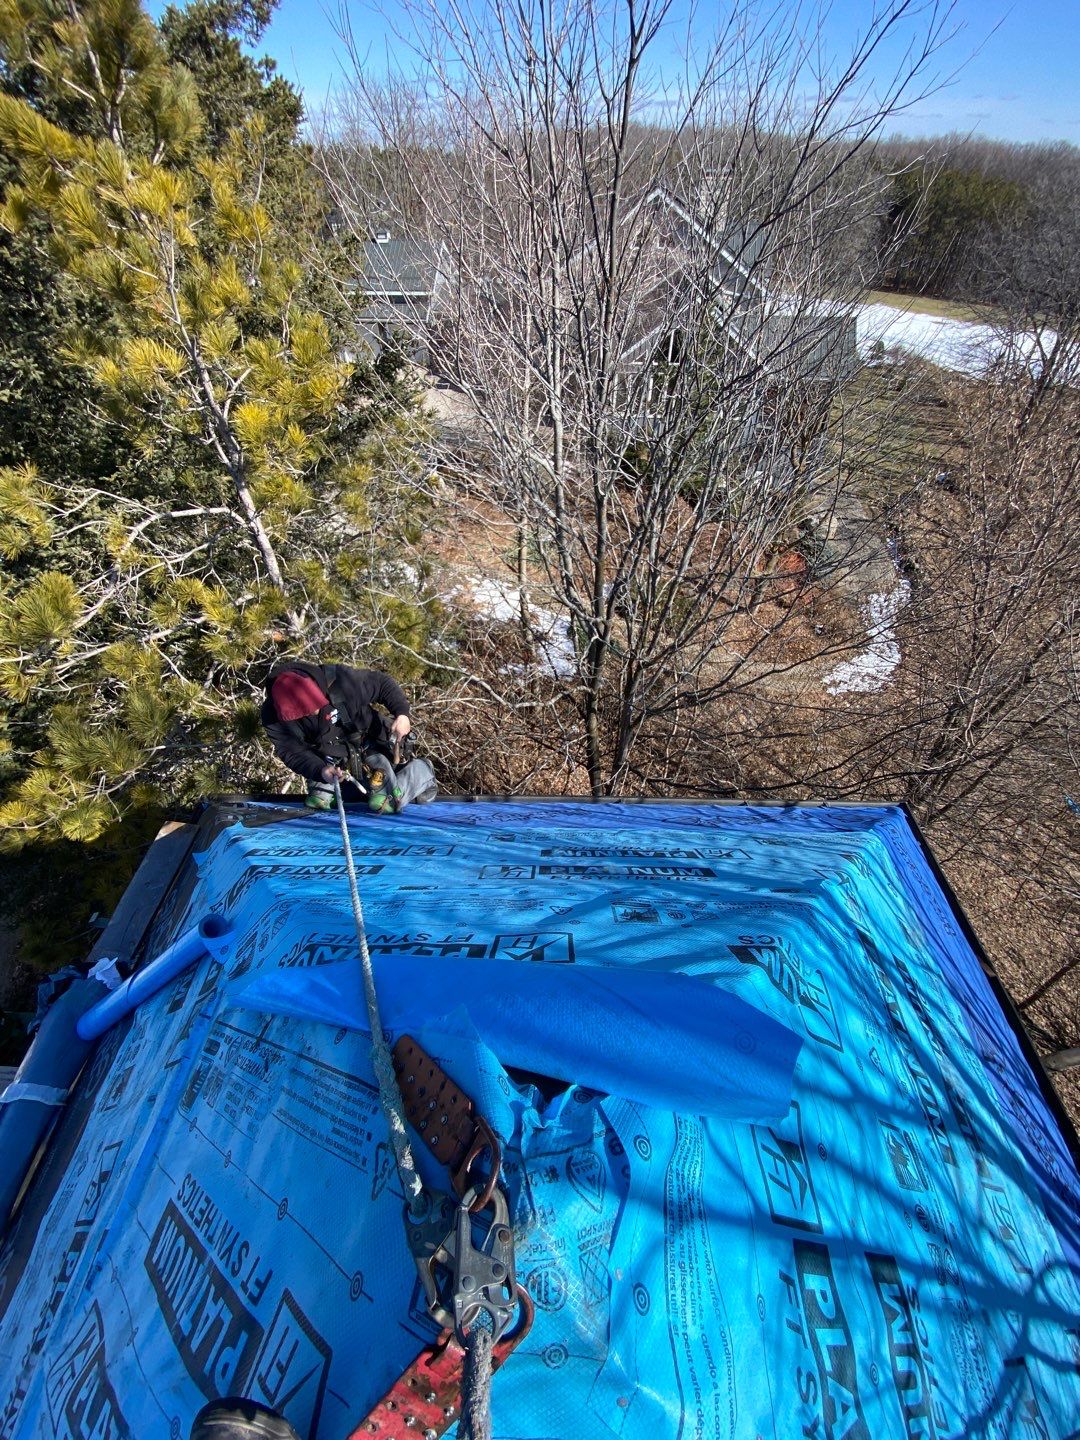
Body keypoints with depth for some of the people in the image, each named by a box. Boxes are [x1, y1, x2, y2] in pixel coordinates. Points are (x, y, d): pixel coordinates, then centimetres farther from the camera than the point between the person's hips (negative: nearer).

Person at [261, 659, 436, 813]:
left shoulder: (340, 680, -32)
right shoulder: (272, 716, -24)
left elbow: (382, 682, -18)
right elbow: (292, 752, -19)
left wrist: (402, 712, -31)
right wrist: (320, 771, -37)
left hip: (370, 744, -4)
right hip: (329, 758, 4)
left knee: (384, 804, -14)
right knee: (317, 803, 17)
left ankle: (422, 771, 12)